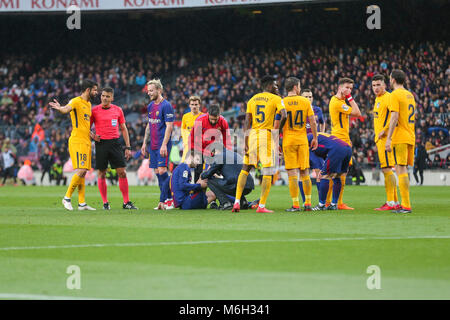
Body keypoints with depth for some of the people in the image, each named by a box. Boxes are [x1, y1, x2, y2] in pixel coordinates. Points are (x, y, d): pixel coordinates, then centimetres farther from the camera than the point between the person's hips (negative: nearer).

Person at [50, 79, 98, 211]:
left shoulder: (88, 104, 20)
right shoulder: (76, 101, -8)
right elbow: (66, 109, -29)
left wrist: (91, 135, 18)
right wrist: (60, 108, -51)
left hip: (86, 141, 9)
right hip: (77, 141, -9)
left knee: (83, 172, 7)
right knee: (81, 171, -15)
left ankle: (82, 203, 8)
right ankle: (67, 198, -4)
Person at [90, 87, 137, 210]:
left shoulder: (118, 110, 8)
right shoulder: (95, 110, 2)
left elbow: (123, 128, 12)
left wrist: (128, 147, 7)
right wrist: (93, 136, -12)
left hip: (115, 143, 2)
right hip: (101, 143, -2)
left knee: (122, 172, -3)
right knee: (102, 174, 0)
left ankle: (126, 202, 1)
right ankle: (105, 203, 8)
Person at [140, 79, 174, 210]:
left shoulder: (166, 106, -10)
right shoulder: (150, 106, 14)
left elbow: (169, 126, -14)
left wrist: (164, 145, -20)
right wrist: (144, 143, 19)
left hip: (162, 144, -8)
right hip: (153, 145, 8)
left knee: (162, 171, -14)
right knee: (157, 172, 6)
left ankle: (166, 199, -9)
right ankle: (163, 202, 8)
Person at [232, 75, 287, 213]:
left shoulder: (252, 100, 13)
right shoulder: (276, 99, 1)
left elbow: (247, 122, 5)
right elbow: (283, 115, -16)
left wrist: (246, 142, 3)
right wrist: (277, 129, 0)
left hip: (252, 135, 4)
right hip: (267, 135, -4)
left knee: (245, 169, 14)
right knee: (268, 173, 0)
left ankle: (237, 201, 6)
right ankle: (261, 205, -5)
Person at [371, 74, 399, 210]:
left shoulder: (387, 97, -12)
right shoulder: (377, 99, 20)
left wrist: (384, 131, -22)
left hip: (385, 138, -10)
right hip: (379, 138, 10)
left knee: (386, 169, -10)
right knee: (387, 170, 11)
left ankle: (390, 203, -11)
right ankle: (395, 201, 15)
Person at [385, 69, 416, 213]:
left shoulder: (395, 95, -8)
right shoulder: (410, 95, 18)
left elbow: (395, 117, -17)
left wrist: (389, 138, -18)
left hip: (400, 138, -8)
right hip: (410, 137, 8)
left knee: (400, 170, -9)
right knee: (403, 170, 14)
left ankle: (406, 206, -14)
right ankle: (404, 204, 14)